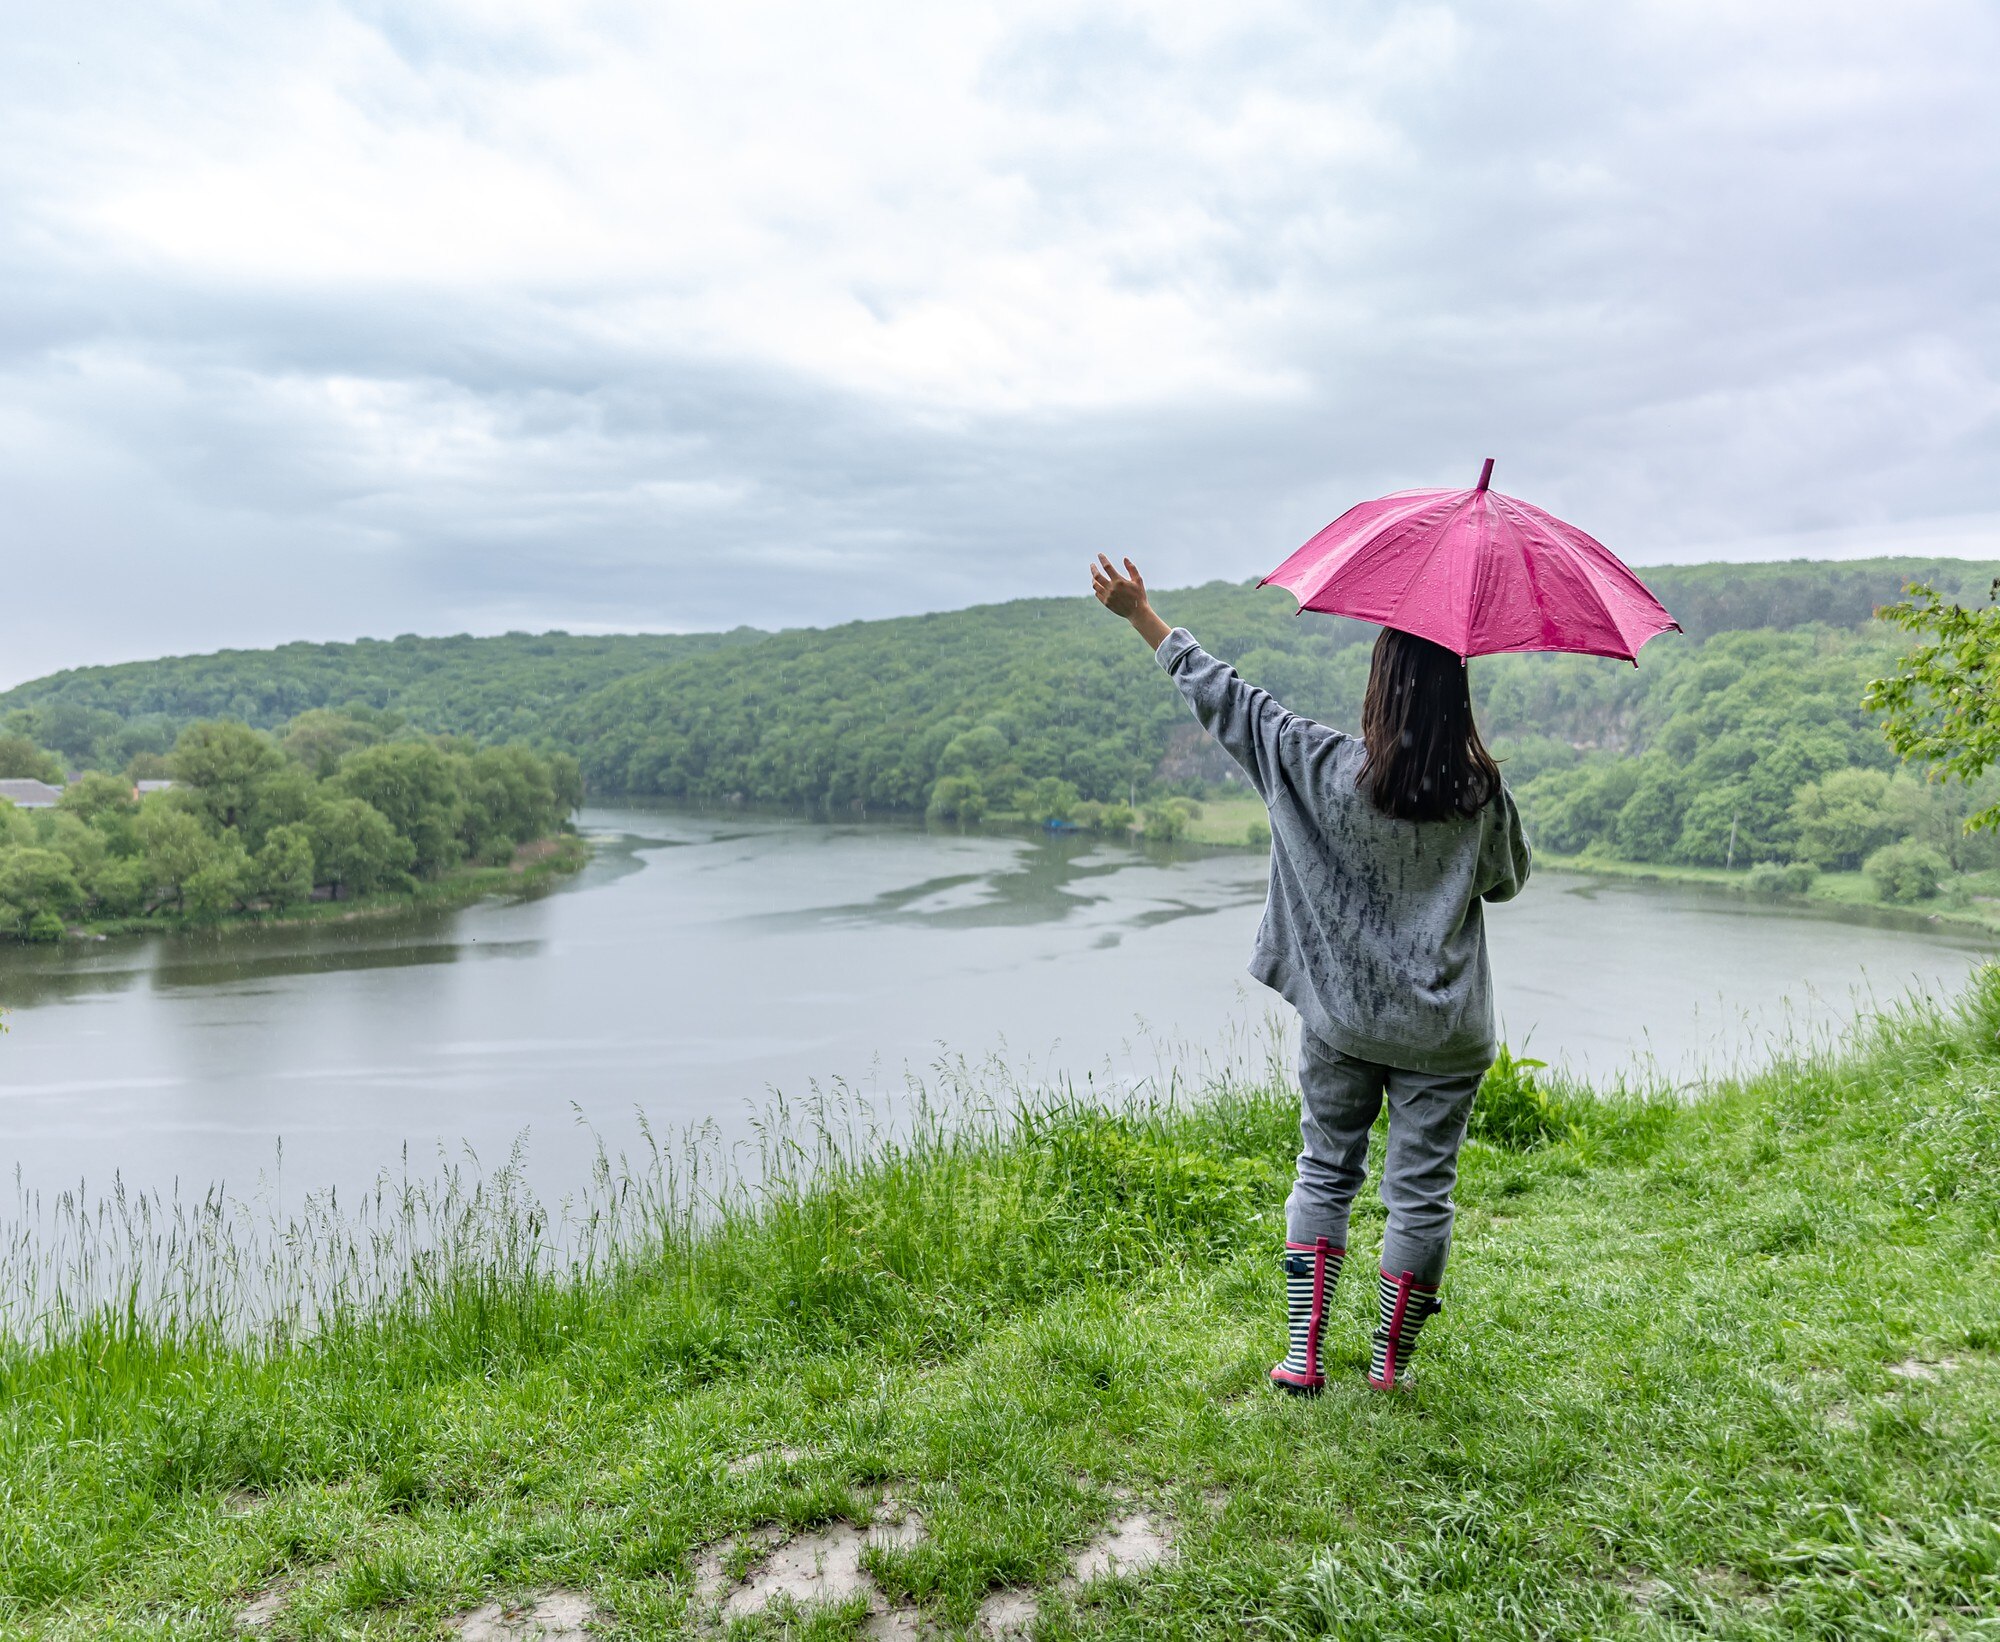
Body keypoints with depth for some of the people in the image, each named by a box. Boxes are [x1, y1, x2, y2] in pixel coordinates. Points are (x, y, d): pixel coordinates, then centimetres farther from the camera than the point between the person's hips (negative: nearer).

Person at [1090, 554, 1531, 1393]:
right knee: (1420, 1190, 10)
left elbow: (1227, 699, -7)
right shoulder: (1479, 792, -11)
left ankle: (1303, 1353, 16)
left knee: (1325, 1172, 15)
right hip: (1441, 1030, 0)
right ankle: (1390, 1361, 21)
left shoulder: (1324, 766, -13)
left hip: (1341, 1017, 1)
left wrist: (1142, 615, 0)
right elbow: (1508, 881, 7)